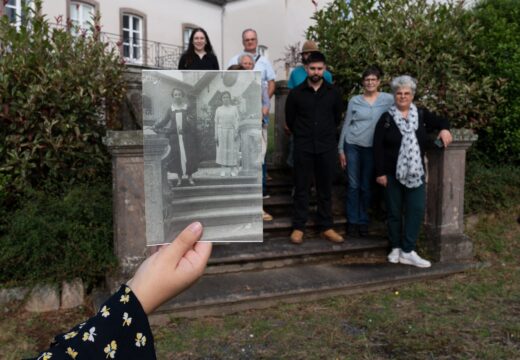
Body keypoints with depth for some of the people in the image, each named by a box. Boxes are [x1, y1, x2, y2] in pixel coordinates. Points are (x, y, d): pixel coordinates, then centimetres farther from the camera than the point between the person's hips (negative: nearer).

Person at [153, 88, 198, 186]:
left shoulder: (187, 108, 3)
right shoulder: (171, 109, 6)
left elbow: (193, 123, 0)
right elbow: (164, 121, 3)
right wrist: (155, 126, -8)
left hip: (186, 136, -1)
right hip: (175, 137, 1)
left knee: (188, 155, 1)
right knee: (177, 156, 3)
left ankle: (190, 176, 13)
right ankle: (179, 177, 14)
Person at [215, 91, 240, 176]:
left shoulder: (234, 108, 3)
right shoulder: (218, 109, 4)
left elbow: (237, 121, -1)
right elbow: (216, 123, 5)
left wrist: (236, 133, -12)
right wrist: (216, 135, 0)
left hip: (231, 132, 0)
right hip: (221, 131, 0)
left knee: (232, 151, 0)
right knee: (222, 150, 1)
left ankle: (233, 170, 9)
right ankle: (222, 170, 10)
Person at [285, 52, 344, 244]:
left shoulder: (333, 92, 4)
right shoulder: (296, 93, 0)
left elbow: (337, 118, 15)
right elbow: (290, 120, 9)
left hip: (327, 147, 1)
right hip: (303, 148, -1)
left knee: (325, 189, 8)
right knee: (301, 188, 3)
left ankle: (326, 227, 17)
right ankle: (298, 227, 12)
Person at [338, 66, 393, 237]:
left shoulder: (388, 100, 0)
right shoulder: (354, 100, 4)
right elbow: (346, 125, 5)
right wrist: (341, 149, 3)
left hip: (372, 148, 0)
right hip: (352, 146, 0)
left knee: (366, 186, 8)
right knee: (353, 185, 4)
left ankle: (363, 221, 21)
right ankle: (352, 221, 14)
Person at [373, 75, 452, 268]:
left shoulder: (421, 115, 6)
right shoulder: (386, 118, -1)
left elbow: (440, 121, 20)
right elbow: (378, 147, -4)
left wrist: (444, 129, -6)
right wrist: (380, 172, -10)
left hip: (416, 173, 2)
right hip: (392, 174, -2)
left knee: (416, 210, -4)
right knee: (394, 212, 6)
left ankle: (408, 251, 3)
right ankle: (395, 248, 20)